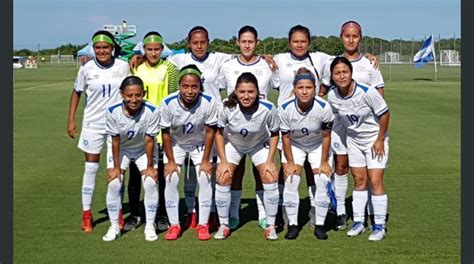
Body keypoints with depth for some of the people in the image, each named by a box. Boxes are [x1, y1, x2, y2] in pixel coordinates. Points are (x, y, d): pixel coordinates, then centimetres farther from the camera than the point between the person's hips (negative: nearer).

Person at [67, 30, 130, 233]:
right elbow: (76, 93, 5)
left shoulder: (123, 66, -6)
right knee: (90, 167, 2)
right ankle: (86, 214, 12)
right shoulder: (87, 69, -5)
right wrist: (71, 120, 2)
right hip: (93, 123, 0)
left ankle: (118, 212, 22)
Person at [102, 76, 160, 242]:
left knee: (151, 182, -13)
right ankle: (114, 227, 8)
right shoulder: (113, 112, -29)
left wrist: (150, 166, -13)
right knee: (114, 183, -9)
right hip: (121, 149, 1)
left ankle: (150, 226, 3)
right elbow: (115, 141, -18)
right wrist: (116, 167, -12)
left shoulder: (151, 111, -32)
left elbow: (149, 141, -21)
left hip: (144, 150, -1)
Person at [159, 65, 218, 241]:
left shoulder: (209, 103, -30)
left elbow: (210, 131, -17)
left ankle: (203, 225, 2)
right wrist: (171, 161, -12)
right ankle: (174, 225, 4)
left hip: (200, 144, 0)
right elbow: (166, 133, -16)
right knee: (171, 180, -8)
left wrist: (205, 160, -13)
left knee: (205, 179, -10)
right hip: (175, 144, 0)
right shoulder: (168, 103, -29)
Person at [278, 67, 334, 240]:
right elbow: (285, 137, -14)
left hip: (318, 146, 0)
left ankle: (320, 225, 5)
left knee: (323, 181, -9)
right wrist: (290, 162, -11)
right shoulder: (285, 108, -27)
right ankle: (292, 225, 2)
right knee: (290, 181, -11)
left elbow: (326, 136, -16)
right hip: (294, 145, 0)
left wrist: (324, 162, -11)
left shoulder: (324, 107, -29)